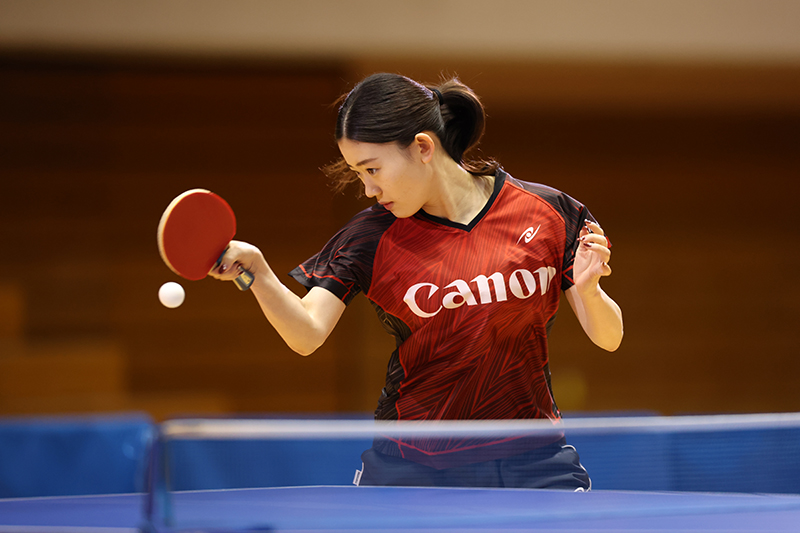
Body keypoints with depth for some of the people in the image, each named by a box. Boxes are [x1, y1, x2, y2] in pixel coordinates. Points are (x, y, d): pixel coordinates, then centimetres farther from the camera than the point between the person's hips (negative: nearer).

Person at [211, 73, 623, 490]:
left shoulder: (548, 213, -4)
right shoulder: (371, 237, -4)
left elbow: (608, 338, -1)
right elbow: (307, 334, -14)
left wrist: (588, 291, -23)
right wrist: (257, 271, -32)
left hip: (530, 466, 0)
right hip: (411, 469, 0)